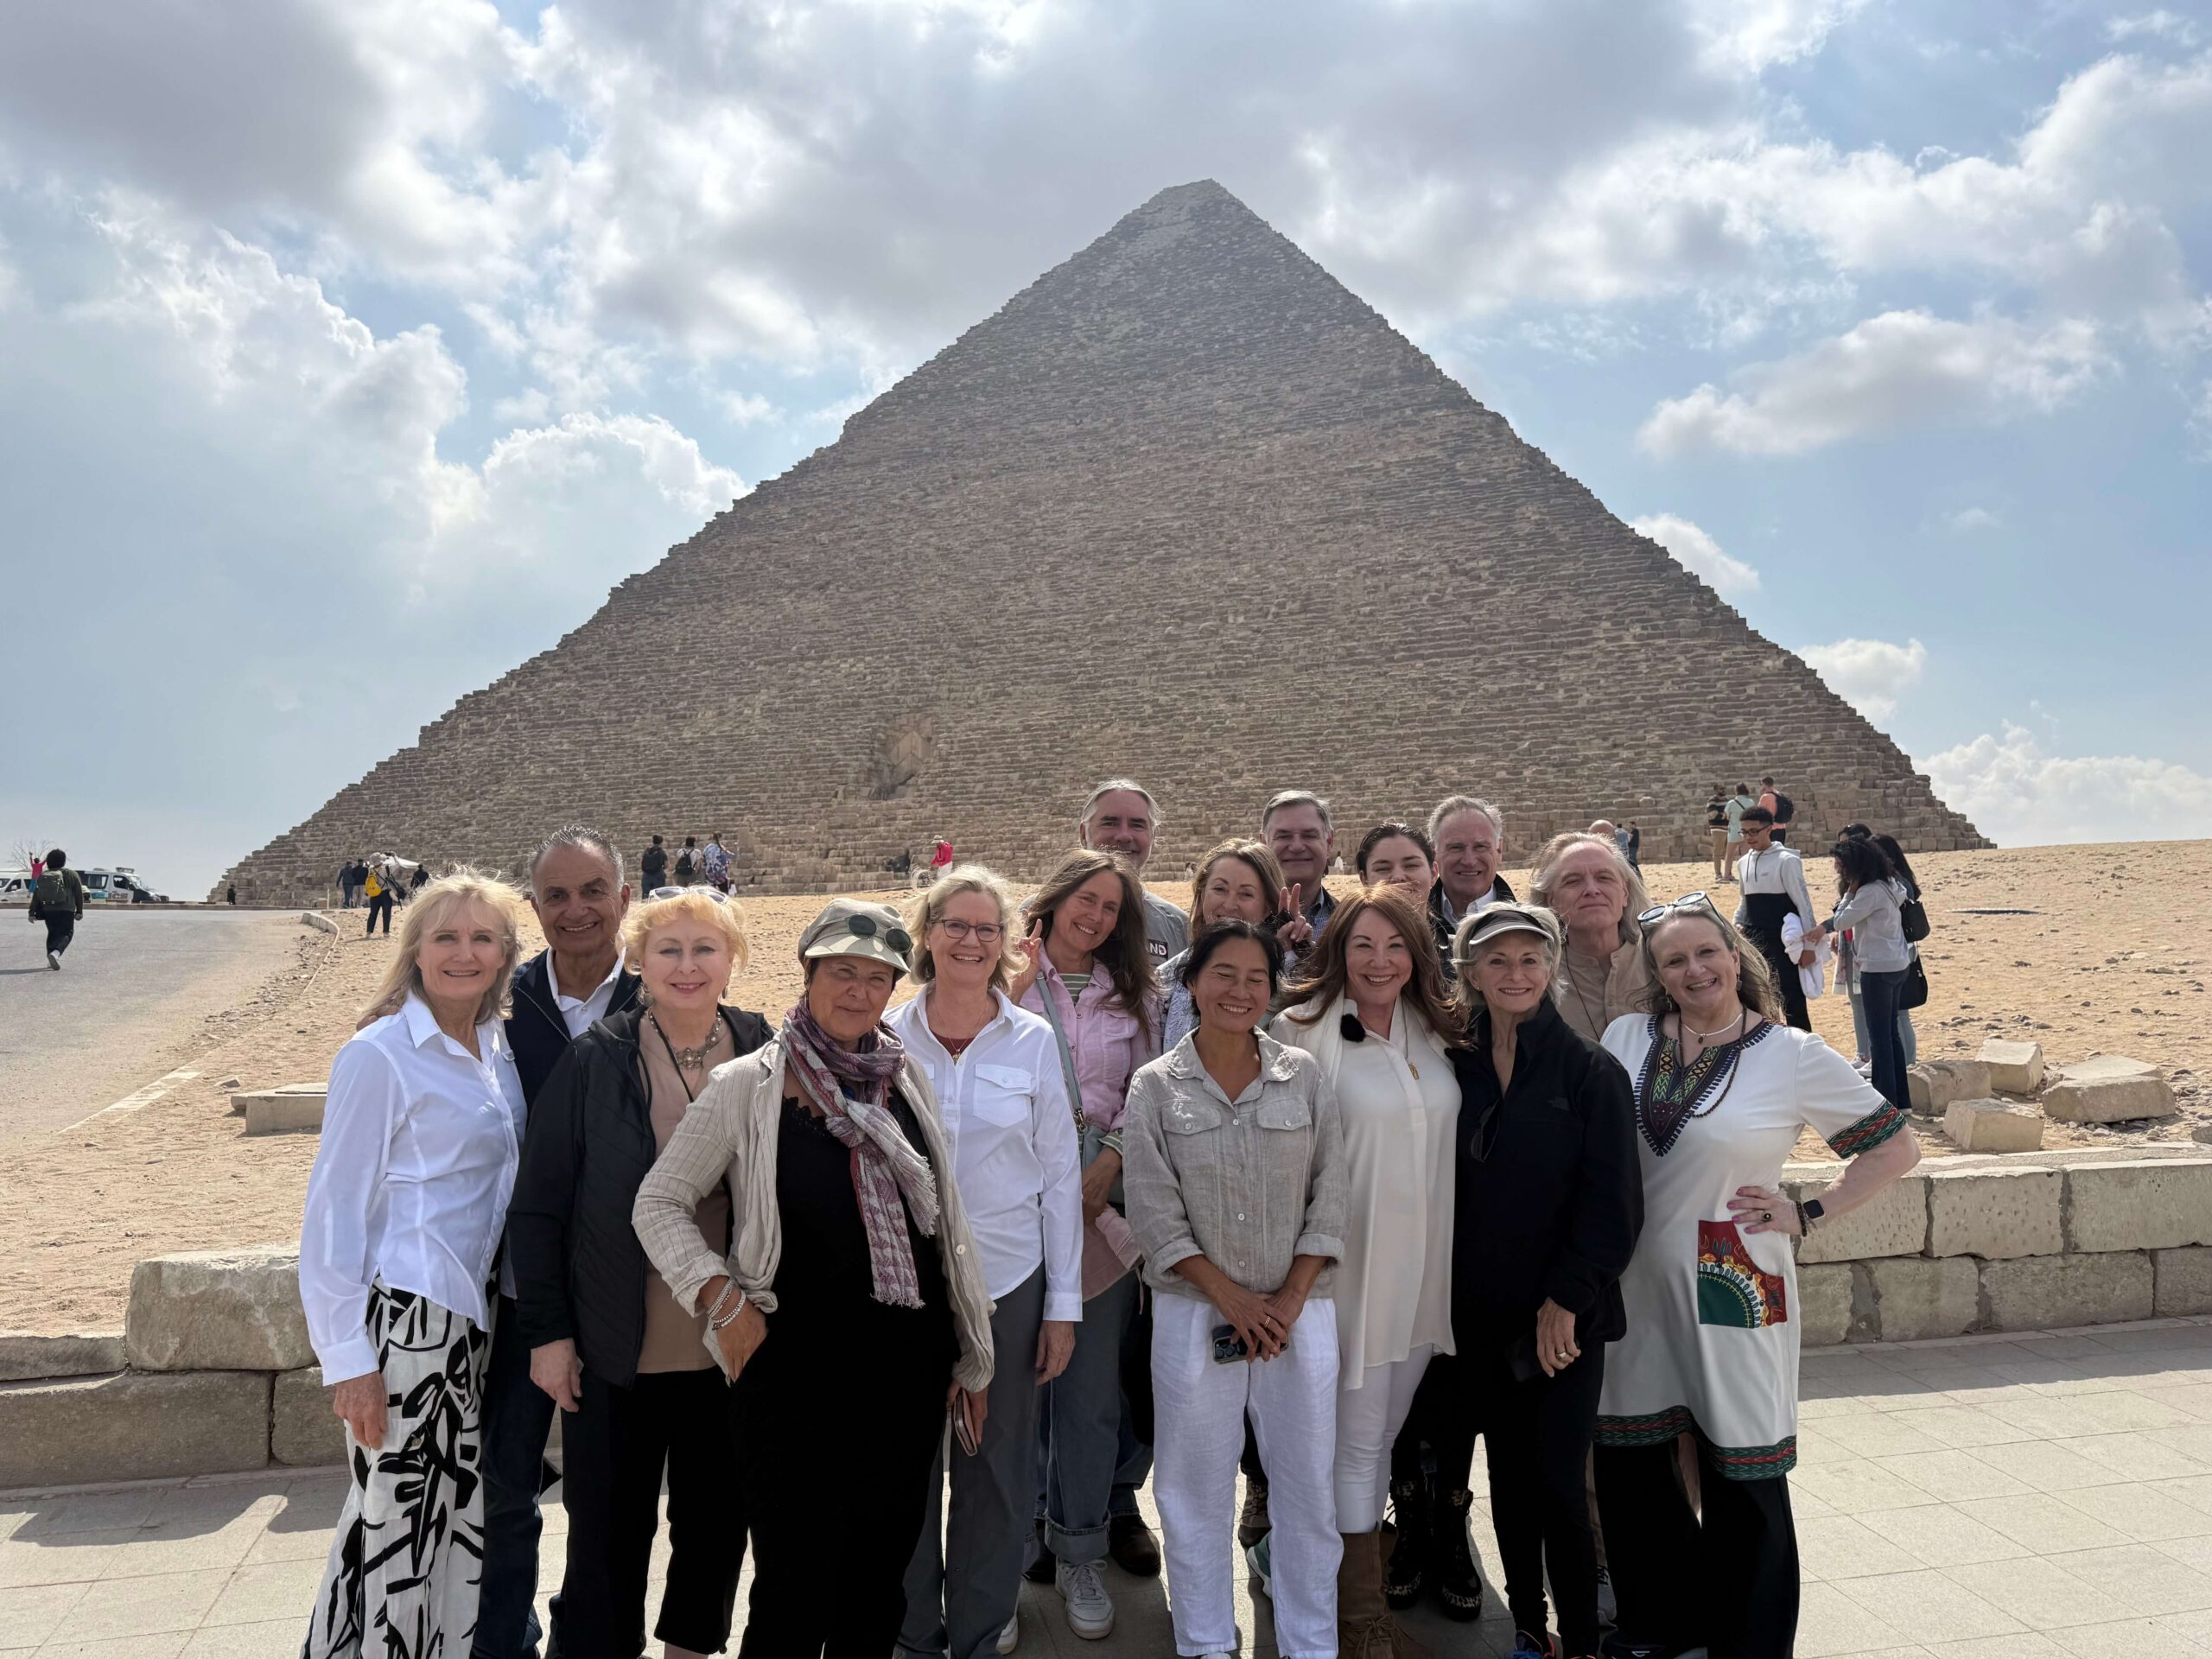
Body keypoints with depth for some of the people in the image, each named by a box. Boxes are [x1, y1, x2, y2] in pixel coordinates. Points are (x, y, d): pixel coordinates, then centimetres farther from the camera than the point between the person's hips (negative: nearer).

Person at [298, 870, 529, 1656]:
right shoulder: (380, 1055, -11)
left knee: (464, 1514, 12)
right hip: (406, 1320, -6)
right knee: (393, 1519, 2)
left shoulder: (498, 1047, 8)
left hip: (476, 1318, 6)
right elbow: (334, 1212, -11)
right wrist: (350, 1360, -14)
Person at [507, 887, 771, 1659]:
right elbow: (536, 1205, -5)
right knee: (611, 1535, 12)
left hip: (730, 1344, 2)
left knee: (717, 1521, 17)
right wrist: (547, 1331, -7)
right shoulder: (594, 1060, -9)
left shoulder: (762, 1052, -3)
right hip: (617, 1351, -2)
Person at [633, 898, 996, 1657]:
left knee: (881, 1582, 16)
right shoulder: (749, 1084, -7)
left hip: (910, 1365, 4)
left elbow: (947, 1219, 10)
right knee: (795, 1592, 5)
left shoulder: (906, 1077, 4)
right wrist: (721, 1297, -13)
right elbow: (658, 1202, -1)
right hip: (797, 1370, -4)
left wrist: (971, 1353, 12)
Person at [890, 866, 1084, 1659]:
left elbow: (1061, 1175, 2)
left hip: (1008, 1281, 0)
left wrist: (1064, 1303, 1)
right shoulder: (885, 1038, -2)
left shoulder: (1033, 1040, -2)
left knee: (998, 1466, 10)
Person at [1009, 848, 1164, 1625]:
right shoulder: (1011, 985, 2)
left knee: (1094, 1379, 4)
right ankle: (1031, 1522, 25)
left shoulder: (1134, 994, 10)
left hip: (1105, 1198, 2)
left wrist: (1108, 1167, -7)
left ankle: (1080, 1552, 16)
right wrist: (1021, 986, -13)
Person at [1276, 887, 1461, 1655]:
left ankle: (1362, 1554, 37)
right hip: (1353, 1264, -6)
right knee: (1357, 1437, 5)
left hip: (1425, 1262, 6)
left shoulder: (1430, 1031, 6)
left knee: (1385, 1427, 19)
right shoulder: (1308, 1030, -13)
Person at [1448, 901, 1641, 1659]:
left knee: (1558, 1482, -2)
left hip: (1565, 1317, -4)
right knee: (1508, 1474, 14)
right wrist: (1448, 1295, 3)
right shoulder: (1458, 1069, 3)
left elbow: (1612, 1201, -10)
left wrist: (1565, 1301, -14)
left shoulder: (1591, 1070, -7)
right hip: (1482, 1313, 4)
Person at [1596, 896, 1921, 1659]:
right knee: (1626, 1456, 12)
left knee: (1741, 1470, 8)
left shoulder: (1793, 1055, -6)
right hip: (1637, 1285, 4)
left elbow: (1896, 1147, 0)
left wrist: (1808, 1215, -5)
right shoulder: (1627, 1038, 2)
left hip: (1735, 1286, -3)